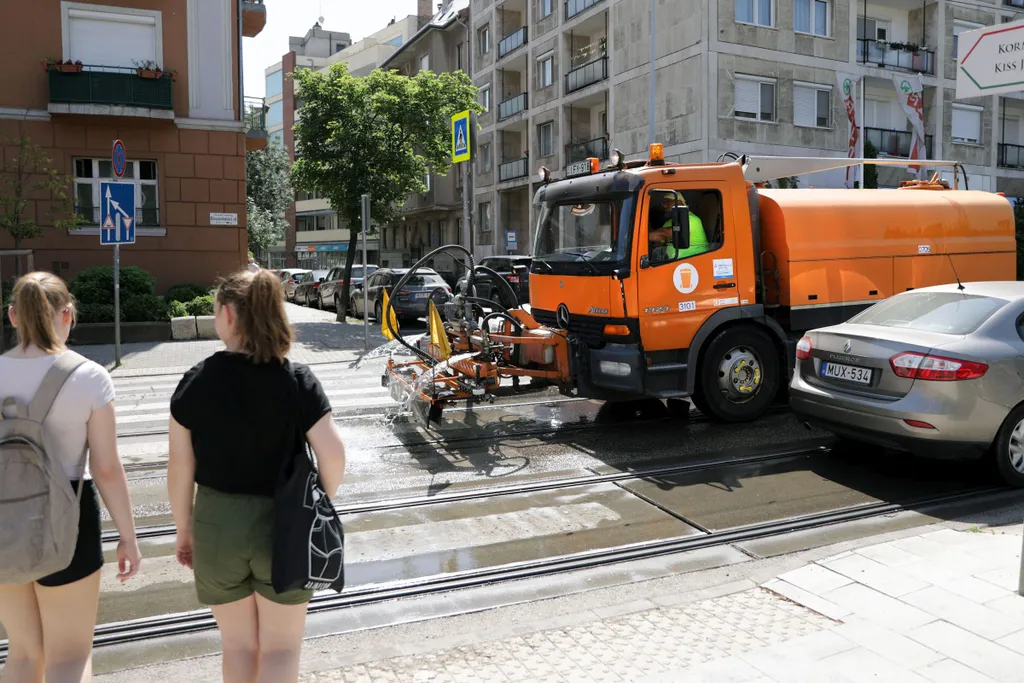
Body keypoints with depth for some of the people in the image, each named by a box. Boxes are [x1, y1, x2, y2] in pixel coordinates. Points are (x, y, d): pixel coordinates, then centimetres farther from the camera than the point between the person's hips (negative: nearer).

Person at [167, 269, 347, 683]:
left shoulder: (196, 382, -8)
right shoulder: (298, 381, -10)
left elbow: (180, 467, -6)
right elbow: (333, 454, -14)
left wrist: (184, 529, 8)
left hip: (216, 524, 1)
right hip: (283, 527, -1)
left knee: (238, 643, 21)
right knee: (281, 648, 14)